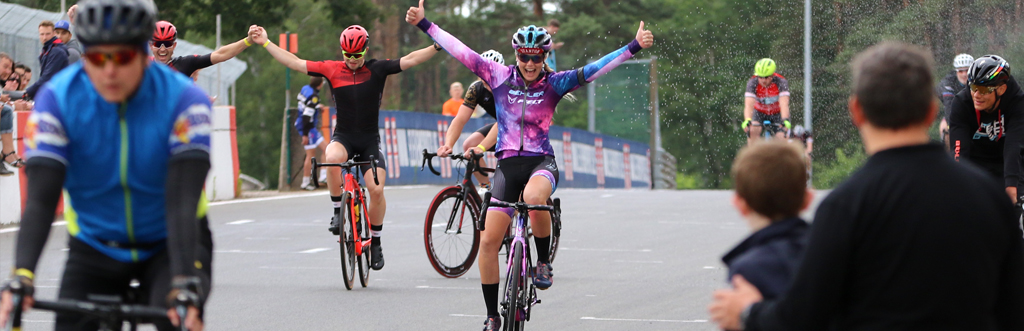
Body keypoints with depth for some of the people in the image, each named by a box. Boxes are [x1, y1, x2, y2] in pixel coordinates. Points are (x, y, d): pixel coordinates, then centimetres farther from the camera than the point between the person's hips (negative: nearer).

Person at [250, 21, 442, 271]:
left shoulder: (377, 70, -2)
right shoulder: (332, 70, 0)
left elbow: (410, 60, -7)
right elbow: (294, 63, 1)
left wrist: (437, 47, -20)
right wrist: (265, 43, -2)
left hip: (369, 140, 0)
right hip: (343, 137, 0)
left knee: (376, 189, -17)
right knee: (332, 158, -36)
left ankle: (375, 243, 2)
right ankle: (338, 211, -15)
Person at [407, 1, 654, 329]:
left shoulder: (554, 83, -3)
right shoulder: (499, 77, 1)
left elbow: (593, 70, -10)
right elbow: (460, 51, 1)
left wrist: (634, 46, -19)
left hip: (541, 162, -2)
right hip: (508, 165, 2)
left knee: (534, 197, -39)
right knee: (488, 241, -5)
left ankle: (544, 262, -13)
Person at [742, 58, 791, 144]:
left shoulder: (781, 82, -27)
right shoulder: (752, 83, -25)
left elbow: (784, 104, -39)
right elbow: (748, 105, -37)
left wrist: (785, 120, -56)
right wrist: (747, 120, -55)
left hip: (778, 114, 0)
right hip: (760, 113, 0)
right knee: (753, 130, -29)